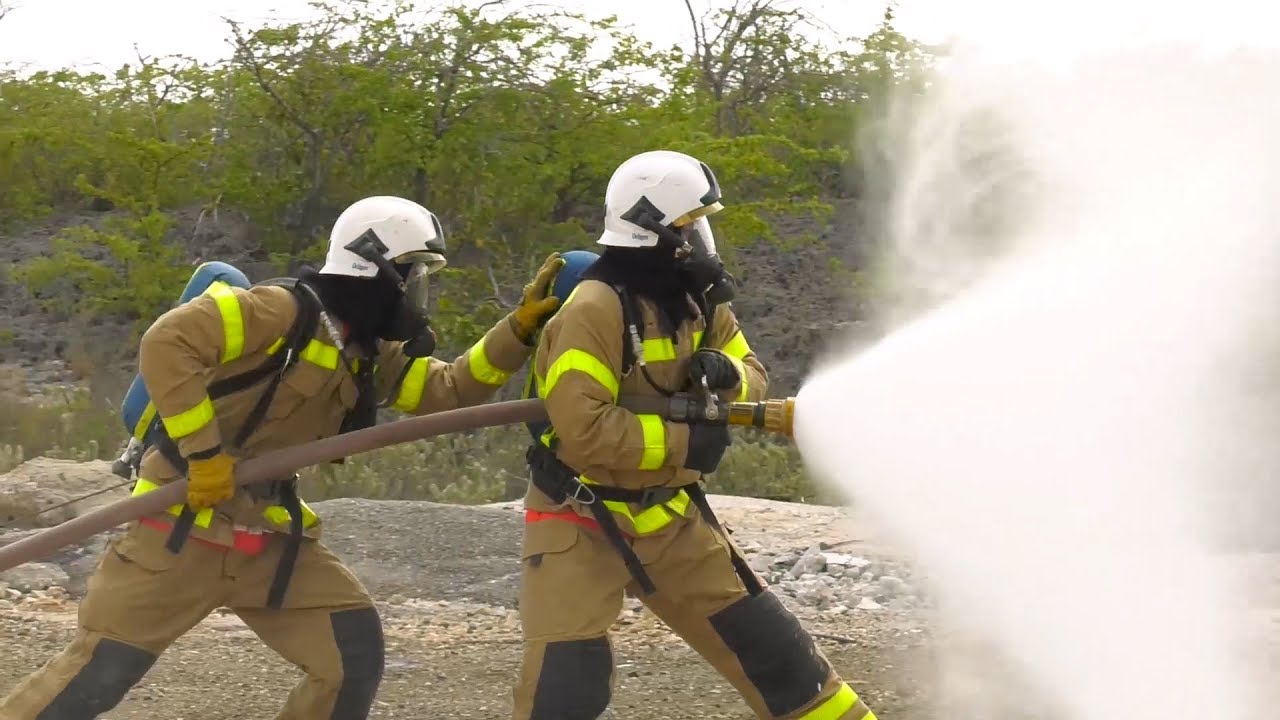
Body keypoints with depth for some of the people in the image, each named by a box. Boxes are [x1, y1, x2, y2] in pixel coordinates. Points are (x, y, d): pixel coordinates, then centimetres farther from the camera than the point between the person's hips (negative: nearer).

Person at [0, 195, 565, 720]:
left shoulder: (370, 354, 11)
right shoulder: (283, 311, -15)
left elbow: (448, 392, 12)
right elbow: (166, 344, -23)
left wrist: (521, 326, 0)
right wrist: (204, 451, -24)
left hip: (270, 533, 8)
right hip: (185, 522, -8)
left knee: (355, 651, 0)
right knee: (102, 670, -7)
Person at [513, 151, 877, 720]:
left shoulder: (698, 302, 2)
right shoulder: (595, 311, -23)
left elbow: (755, 379, 9)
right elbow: (583, 429, -31)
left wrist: (728, 375, -15)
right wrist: (684, 442, -24)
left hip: (666, 515, 7)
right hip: (581, 521, -7)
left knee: (767, 641, 11)